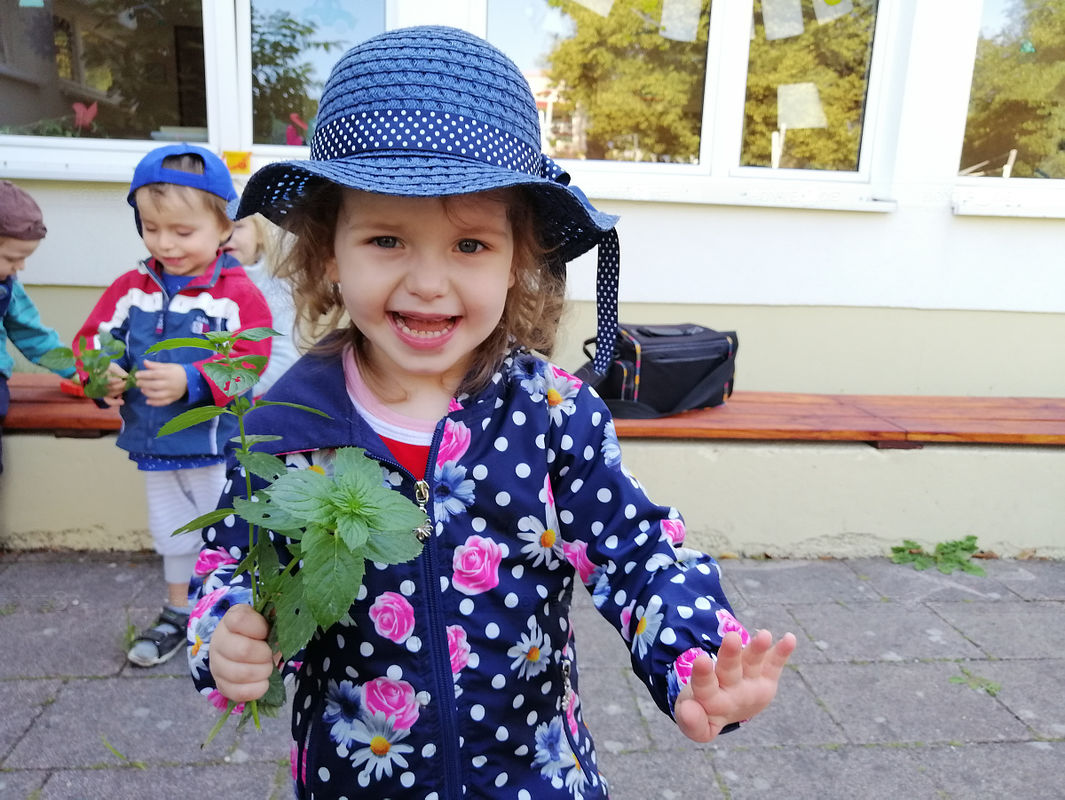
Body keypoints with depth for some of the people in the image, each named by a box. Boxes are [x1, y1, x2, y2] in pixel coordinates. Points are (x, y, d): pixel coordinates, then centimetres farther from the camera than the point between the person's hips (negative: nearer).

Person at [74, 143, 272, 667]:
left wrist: (190, 380, -34)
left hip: (219, 445, -5)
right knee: (174, 534, 24)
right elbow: (95, 336, 5)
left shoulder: (237, 292, -15)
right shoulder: (132, 287, 1)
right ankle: (177, 614, 44)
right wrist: (103, 374, -15)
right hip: (153, 444, 6)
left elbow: (247, 361, -22)